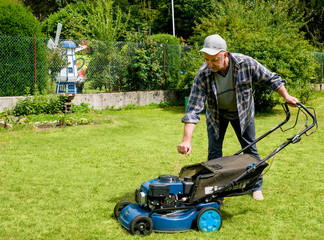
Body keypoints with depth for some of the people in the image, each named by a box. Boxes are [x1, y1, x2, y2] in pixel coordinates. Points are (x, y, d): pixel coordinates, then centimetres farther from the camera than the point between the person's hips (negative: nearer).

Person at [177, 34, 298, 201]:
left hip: (242, 111, 1)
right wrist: (187, 140, -42)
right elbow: (193, 108, -34)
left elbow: (271, 78, -12)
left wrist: (286, 96, -17)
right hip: (217, 114, -1)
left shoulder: (245, 63, -30)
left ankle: (256, 187, 25)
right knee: (214, 151, -2)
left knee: (250, 149, 7)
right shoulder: (203, 75, -32)